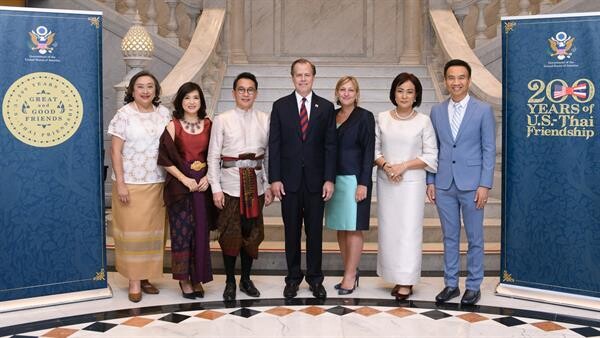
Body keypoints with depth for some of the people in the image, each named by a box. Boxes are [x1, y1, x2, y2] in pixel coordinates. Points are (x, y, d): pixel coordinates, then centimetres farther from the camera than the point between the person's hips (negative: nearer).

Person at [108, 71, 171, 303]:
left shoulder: (163, 113, 6)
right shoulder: (124, 115, -6)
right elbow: (115, 151, -7)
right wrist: (120, 183, -13)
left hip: (158, 183, 4)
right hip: (131, 182, -4)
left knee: (153, 230, 9)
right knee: (132, 230, 1)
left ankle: (146, 275, 21)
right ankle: (134, 281, 9)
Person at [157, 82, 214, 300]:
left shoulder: (207, 125, 6)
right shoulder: (173, 126, -2)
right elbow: (166, 159, -6)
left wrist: (208, 178, -6)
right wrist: (185, 179, -12)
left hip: (203, 185, 3)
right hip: (179, 185, -3)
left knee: (201, 232, 6)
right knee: (181, 231, 0)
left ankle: (197, 277, 18)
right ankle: (184, 279, 12)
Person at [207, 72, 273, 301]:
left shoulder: (265, 120, 4)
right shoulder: (222, 120, -2)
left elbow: (268, 155, 6)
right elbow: (213, 156, -2)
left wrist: (269, 186, 4)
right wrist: (216, 188, -7)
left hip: (255, 183, 2)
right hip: (230, 183, -2)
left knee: (252, 232, 10)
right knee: (230, 234, 3)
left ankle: (246, 279, 25)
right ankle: (230, 282, 17)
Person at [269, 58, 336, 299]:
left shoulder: (326, 107, 4)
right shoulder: (280, 106, 3)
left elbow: (330, 146, 1)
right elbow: (274, 145, 1)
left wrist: (329, 179, -6)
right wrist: (274, 179, -6)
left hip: (315, 180, 0)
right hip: (289, 180, 0)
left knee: (315, 231, 8)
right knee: (292, 232, 8)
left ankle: (315, 278, 20)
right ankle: (293, 278, 20)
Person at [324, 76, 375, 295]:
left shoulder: (365, 117, -4)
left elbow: (369, 152, -8)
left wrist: (363, 183, -14)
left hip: (354, 179, -6)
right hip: (334, 179, 6)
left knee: (353, 228, -2)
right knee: (341, 229, 8)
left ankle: (350, 276, 3)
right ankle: (350, 273, 17)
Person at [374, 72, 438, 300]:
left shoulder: (423, 121, -2)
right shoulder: (382, 118, 5)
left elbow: (431, 156, -2)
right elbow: (375, 149, 8)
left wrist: (404, 165, -12)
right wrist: (385, 165, -11)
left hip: (412, 182, -3)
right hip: (386, 182, 3)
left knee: (408, 230, -3)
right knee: (388, 228, 5)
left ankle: (406, 282, 4)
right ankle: (396, 277, 17)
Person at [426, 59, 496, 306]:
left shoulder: (483, 110, -2)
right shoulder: (437, 111, 7)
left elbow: (489, 150, -4)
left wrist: (485, 185, -10)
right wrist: (430, 181, 5)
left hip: (471, 184, -3)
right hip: (444, 185, 3)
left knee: (474, 238, 6)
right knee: (449, 237, 11)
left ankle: (473, 286, 18)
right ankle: (451, 284, 21)